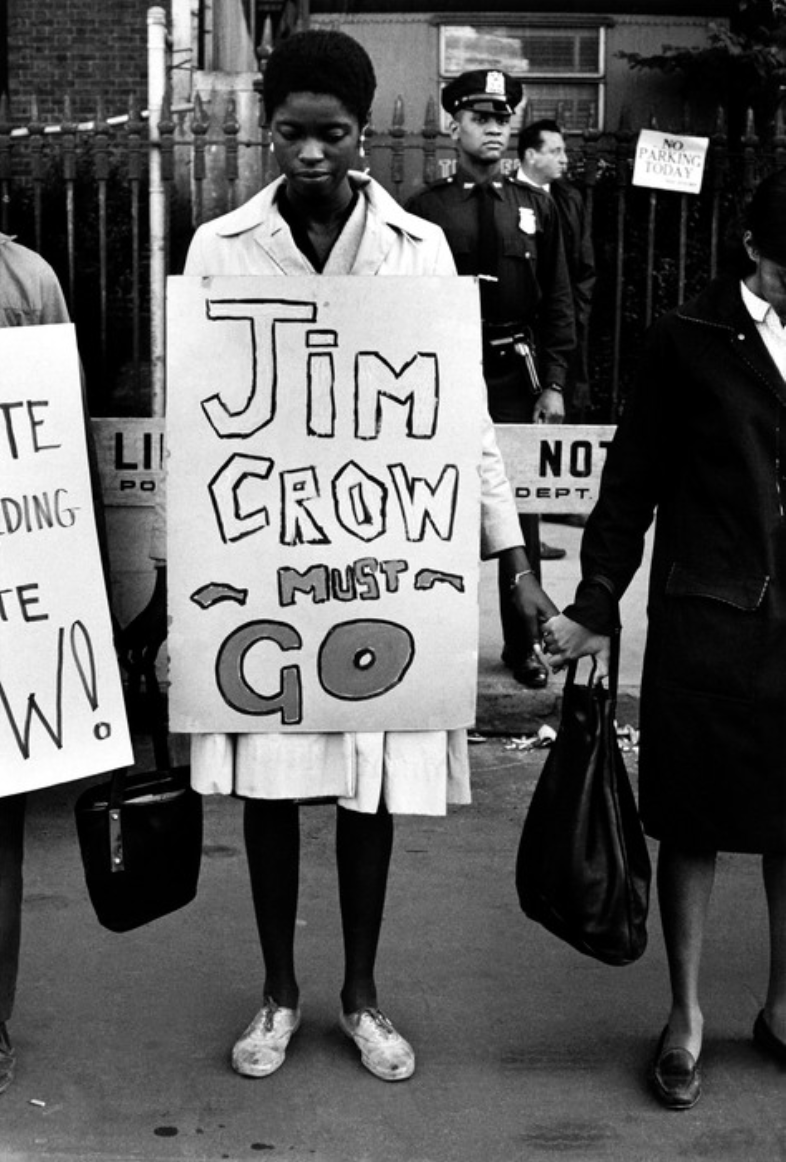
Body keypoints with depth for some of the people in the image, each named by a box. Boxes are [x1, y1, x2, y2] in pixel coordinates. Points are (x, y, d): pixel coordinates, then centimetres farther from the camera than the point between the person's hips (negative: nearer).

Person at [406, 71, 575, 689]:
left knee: (520, 510, 8)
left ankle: (523, 643, 20)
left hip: (516, 377, 2)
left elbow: (558, 302, 7)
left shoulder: (536, 207, 7)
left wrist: (553, 383, 0)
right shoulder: (425, 210, 0)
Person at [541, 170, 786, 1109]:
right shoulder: (691, 340, -1)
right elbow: (632, 480, 2)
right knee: (692, 820, 7)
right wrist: (596, 607, 1)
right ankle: (684, 1014, 23)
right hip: (706, 618, -2)